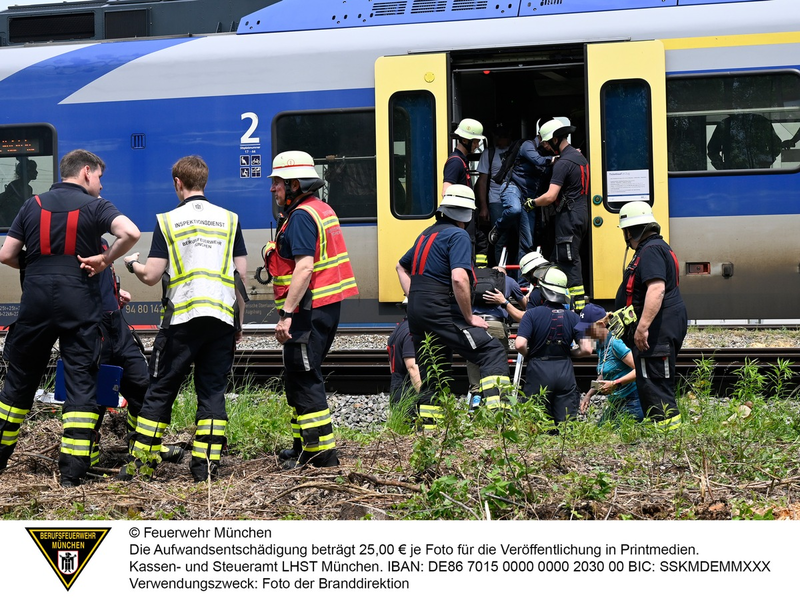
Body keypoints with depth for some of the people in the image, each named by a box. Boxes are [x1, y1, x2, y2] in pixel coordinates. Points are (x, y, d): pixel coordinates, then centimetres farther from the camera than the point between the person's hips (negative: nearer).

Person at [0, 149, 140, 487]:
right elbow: (131, 233, -18)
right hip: (78, 304, -3)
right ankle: (72, 470, -4)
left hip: (35, 303, 3)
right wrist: (104, 260, -4)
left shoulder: (33, 205, 11)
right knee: (81, 383, 1)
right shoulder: (94, 206, 0)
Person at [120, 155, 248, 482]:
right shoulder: (229, 219, 8)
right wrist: (239, 323, 17)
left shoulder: (168, 221, 0)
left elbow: (151, 276, -3)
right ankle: (206, 464, 2)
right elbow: (241, 275, 8)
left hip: (182, 318, -2)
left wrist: (132, 264, 19)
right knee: (212, 391, 7)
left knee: (160, 390, 6)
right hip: (222, 317, 2)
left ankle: (139, 463, 7)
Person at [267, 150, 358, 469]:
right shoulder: (322, 209, 17)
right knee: (298, 378, 18)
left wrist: (287, 314, -26)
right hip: (327, 307, 11)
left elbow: (305, 267, -25)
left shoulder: (302, 216, -15)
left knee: (303, 379, -7)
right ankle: (303, 443, 25)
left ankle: (321, 451, -7)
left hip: (309, 310, -11)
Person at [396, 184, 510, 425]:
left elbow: (402, 267, 34)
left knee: (430, 373, 14)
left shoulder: (427, 234, 20)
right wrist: (469, 317, -13)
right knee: (493, 352, -10)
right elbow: (459, 278, -21)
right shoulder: (458, 235, -7)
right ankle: (496, 412, -25)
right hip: (441, 312, -9)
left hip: (416, 313, 9)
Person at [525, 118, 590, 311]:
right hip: (581, 214, 10)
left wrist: (531, 203, -6)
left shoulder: (563, 163, -16)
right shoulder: (579, 157, 15)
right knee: (557, 259, 14)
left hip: (568, 216, -10)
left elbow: (550, 196, -22)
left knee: (570, 262, -8)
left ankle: (578, 307, -10)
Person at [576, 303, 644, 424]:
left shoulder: (615, 343, -16)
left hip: (632, 404, -9)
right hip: (616, 404, 9)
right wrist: (588, 395, 11)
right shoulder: (600, 345, 12)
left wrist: (615, 384, -25)